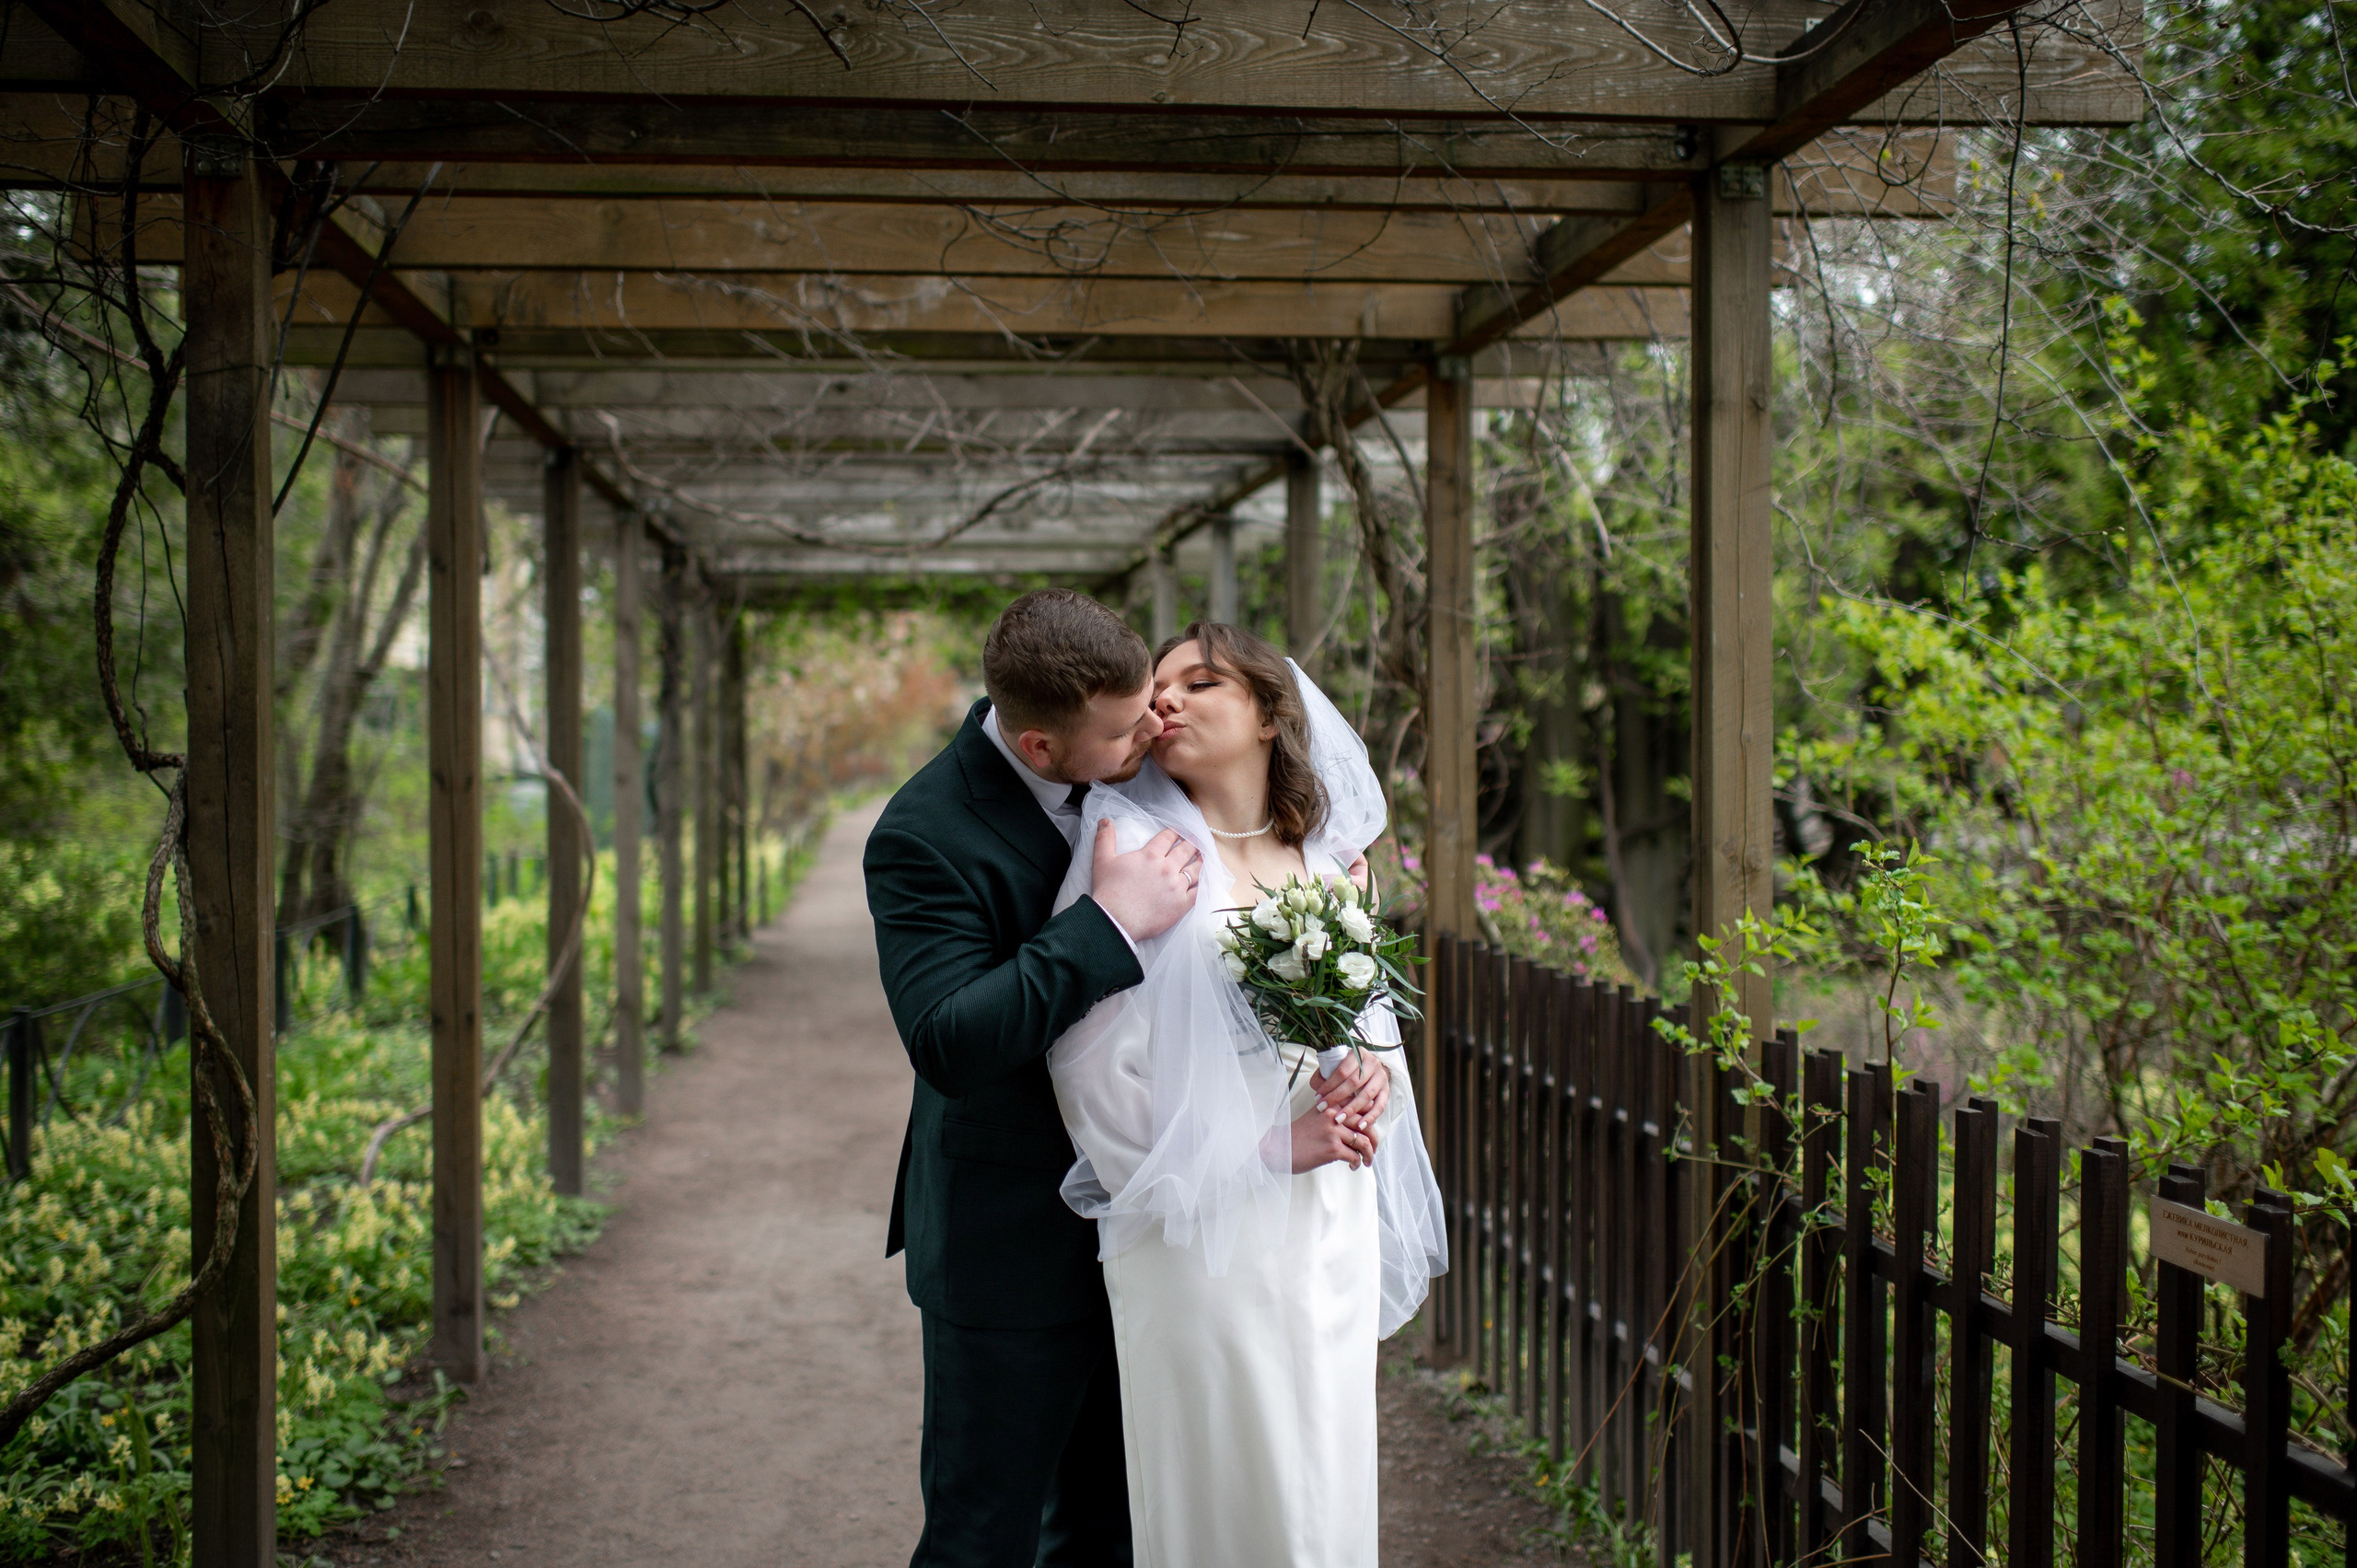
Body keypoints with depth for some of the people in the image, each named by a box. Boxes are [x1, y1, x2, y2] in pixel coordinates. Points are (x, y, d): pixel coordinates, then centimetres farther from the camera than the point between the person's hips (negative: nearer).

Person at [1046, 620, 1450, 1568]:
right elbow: (1097, 1072, -14)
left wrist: (1373, 1067, -5)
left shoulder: (1324, 858, 8)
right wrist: (1276, 1148, -14)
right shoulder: (1142, 851, -9)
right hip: (1208, 1233, -5)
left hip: (1331, 1231, 5)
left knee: (1326, 1491, 13)